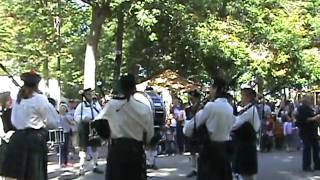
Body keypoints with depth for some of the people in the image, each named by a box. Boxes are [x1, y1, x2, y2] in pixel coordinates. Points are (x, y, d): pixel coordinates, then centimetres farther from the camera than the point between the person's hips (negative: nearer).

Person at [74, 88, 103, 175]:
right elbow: (76, 116, -5)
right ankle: (82, 168, 1)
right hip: (84, 128, -4)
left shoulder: (96, 104, 11)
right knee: (83, 147, -3)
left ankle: (95, 166, 18)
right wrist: (84, 118, -18)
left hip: (95, 127, 4)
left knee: (95, 147, 9)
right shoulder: (81, 105, 0)